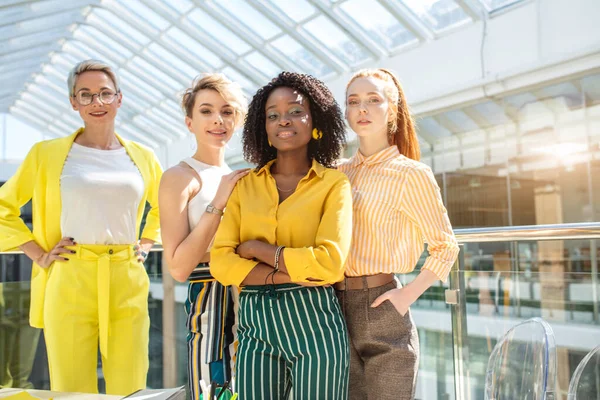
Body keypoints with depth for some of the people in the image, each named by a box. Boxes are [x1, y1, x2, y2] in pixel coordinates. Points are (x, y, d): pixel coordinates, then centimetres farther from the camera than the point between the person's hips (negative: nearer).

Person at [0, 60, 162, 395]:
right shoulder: (47, 153, 3)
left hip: (128, 284, 2)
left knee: (130, 390, 6)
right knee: (72, 391, 3)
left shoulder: (142, 157, 10)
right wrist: (39, 255, 1)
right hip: (70, 282, -2)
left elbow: (164, 206, 27)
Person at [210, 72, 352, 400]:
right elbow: (221, 262, -3)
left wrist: (258, 249, -8)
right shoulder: (245, 185, 7)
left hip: (313, 323, -3)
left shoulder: (334, 183, -3)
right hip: (255, 326, 3)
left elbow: (330, 263, -16)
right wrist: (293, 273, -14)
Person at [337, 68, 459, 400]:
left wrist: (409, 294, -12)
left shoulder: (410, 173, -5)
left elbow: (446, 246, -2)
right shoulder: (338, 173, 10)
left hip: (380, 308, -5)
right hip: (335, 309, 5)